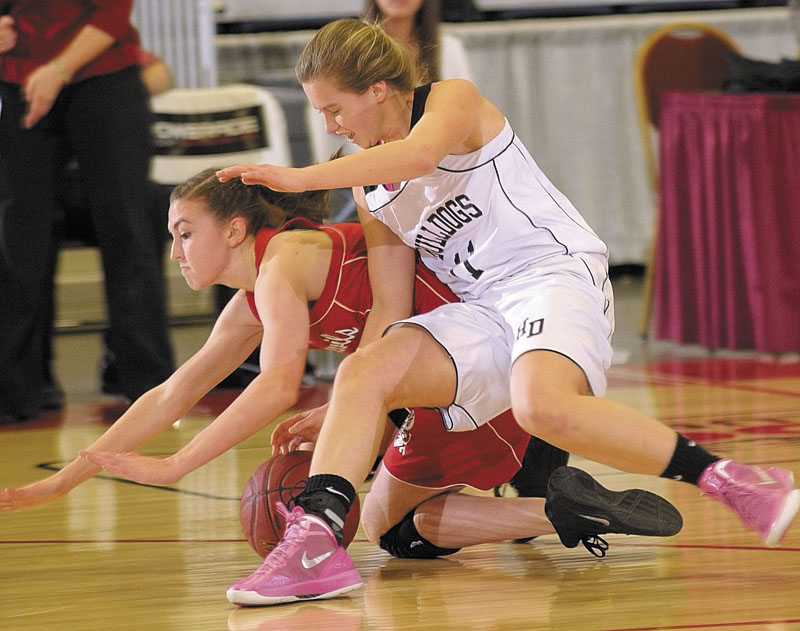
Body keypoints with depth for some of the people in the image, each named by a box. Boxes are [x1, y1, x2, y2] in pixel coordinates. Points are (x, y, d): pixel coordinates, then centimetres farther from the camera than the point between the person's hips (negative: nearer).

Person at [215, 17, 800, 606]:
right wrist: (347, 414, 7)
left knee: (544, 407, -36)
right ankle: (317, 532, -23)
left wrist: (300, 177, -31)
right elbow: (392, 310, 16)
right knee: (364, 371, -13)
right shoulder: (369, 190, 16)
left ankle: (730, 481, -29)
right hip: (481, 311, 8)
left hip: (556, 272, -8)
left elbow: (421, 154, -29)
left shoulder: (454, 99, -4)